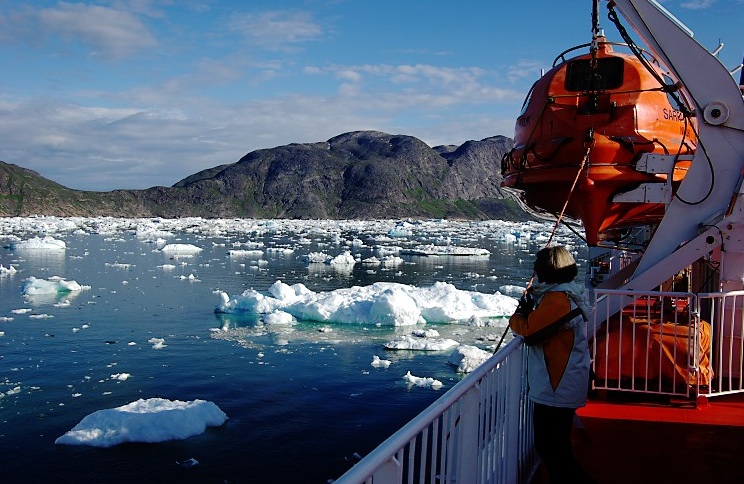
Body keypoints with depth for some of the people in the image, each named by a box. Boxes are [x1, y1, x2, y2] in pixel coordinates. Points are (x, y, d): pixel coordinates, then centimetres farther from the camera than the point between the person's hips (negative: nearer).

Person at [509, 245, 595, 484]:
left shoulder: (557, 299, -21)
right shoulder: (570, 293, 12)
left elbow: (530, 331, -21)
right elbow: (542, 323, 16)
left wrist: (517, 317, -2)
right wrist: (530, 309, 1)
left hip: (556, 390, -11)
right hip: (563, 386, 11)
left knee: (549, 446, -3)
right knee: (556, 444, 20)